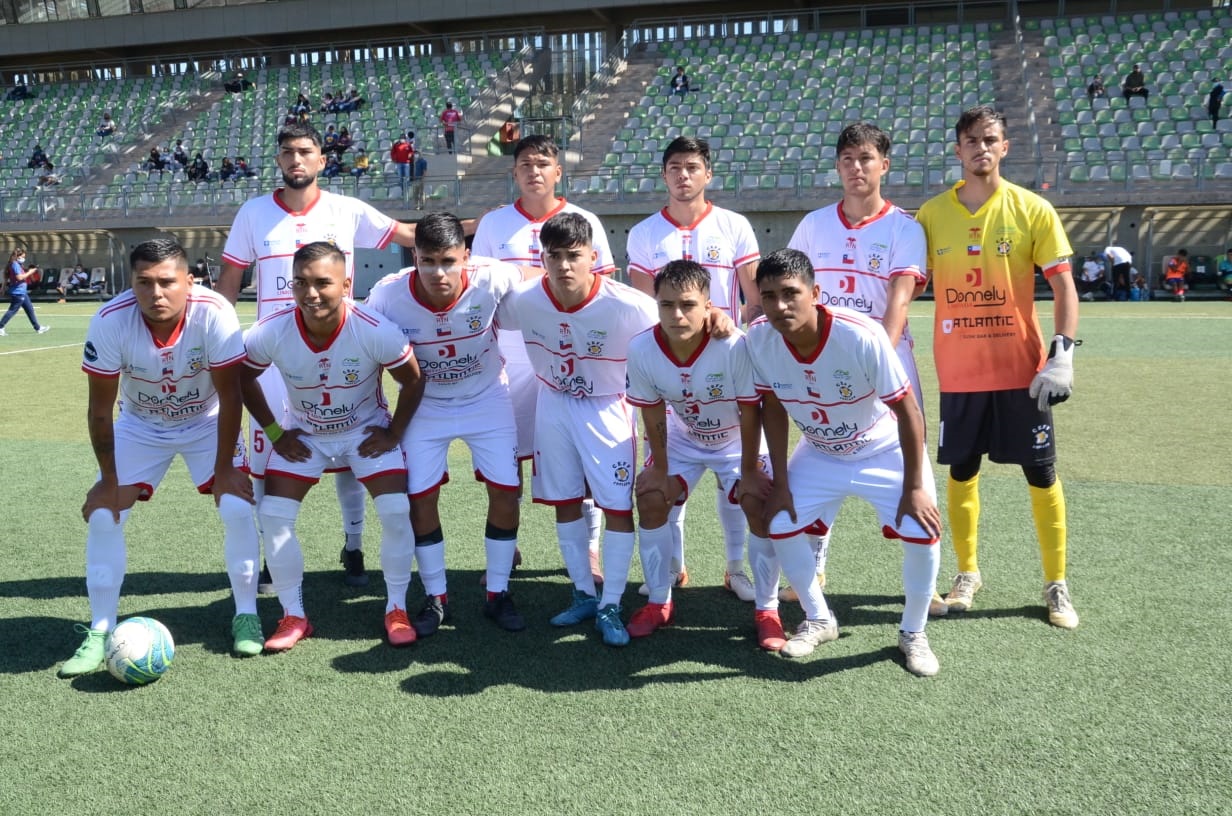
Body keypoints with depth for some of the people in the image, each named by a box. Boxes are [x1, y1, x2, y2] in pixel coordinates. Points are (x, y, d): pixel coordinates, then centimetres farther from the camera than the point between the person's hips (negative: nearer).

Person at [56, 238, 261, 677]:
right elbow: (100, 407, -16)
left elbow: (229, 396, -20)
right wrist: (109, 478, -11)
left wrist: (225, 468, -17)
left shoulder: (214, 313, -31)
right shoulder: (109, 321, -28)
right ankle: (100, 633, 8)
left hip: (207, 422, -1)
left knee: (238, 508, -15)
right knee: (102, 515, -7)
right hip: (140, 425, 2)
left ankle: (246, 616, 5)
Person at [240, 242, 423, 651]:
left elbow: (413, 381, -12)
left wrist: (393, 433, -11)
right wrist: (274, 432, -5)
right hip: (303, 434, 2)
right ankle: (294, 617, 8)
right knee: (273, 516, -10)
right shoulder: (270, 332, -25)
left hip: (366, 431, -1)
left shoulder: (376, 331, -29)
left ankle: (396, 610, 5)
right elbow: (243, 378, -3)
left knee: (396, 512, -16)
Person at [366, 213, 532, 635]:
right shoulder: (388, 295, -27)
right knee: (420, 497, -2)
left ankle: (498, 594, 16)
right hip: (425, 405, 0)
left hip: (488, 399, 0)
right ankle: (435, 598, 17)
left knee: (505, 490, -2)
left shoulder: (492, 279, -30)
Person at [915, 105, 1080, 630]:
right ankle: (967, 573, 27)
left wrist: (1062, 354, -15)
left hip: (1021, 369, -1)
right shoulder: (932, 214, 2)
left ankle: (1056, 585, 19)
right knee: (961, 471, 10)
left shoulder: (1033, 210, -3)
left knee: (1041, 474, 4)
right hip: (958, 371, 2)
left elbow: (1063, 285, -4)